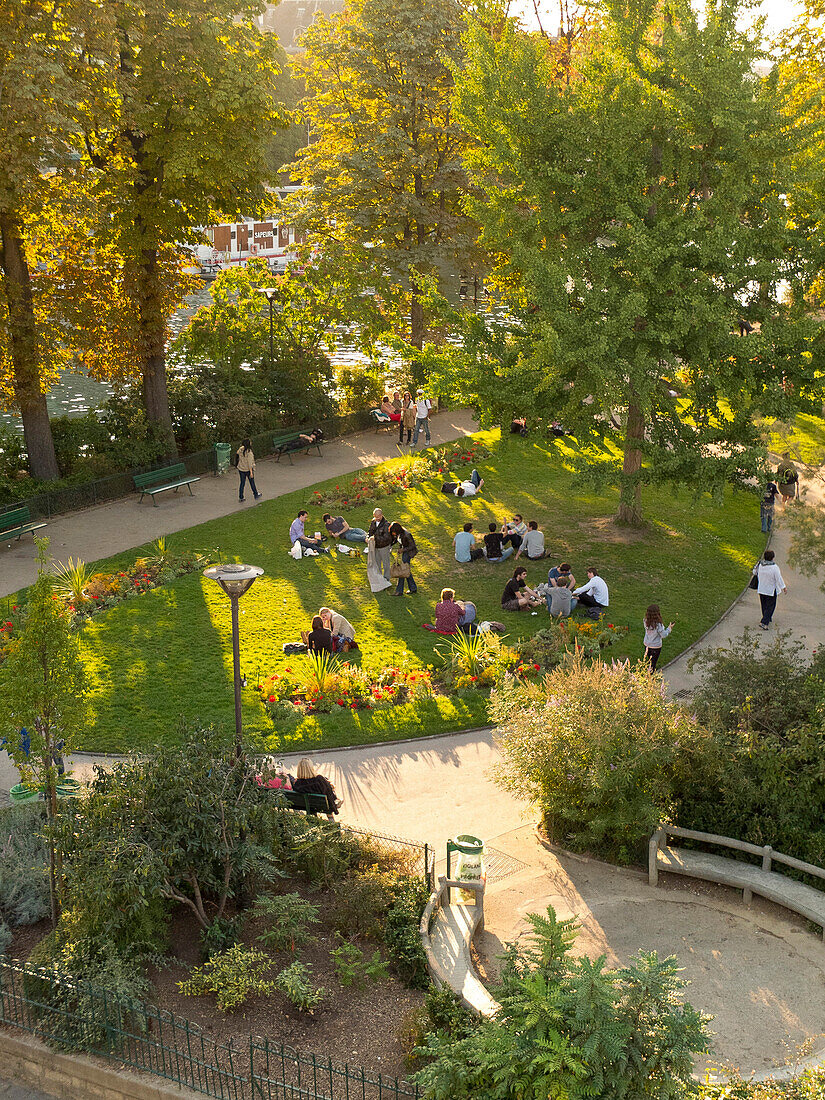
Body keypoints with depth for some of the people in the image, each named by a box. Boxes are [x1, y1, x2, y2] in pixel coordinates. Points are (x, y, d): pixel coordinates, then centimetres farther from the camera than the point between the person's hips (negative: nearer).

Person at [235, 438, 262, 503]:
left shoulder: (240, 450, -8)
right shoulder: (249, 453, -26)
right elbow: (250, 463, -23)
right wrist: (251, 472, -18)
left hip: (240, 469, 5)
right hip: (248, 470, -5)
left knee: (242, 483, 15)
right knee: (252, 483, 15)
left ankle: (241, 498, 19)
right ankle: (256, 495, 33)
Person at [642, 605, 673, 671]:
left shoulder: (645, 621, -16)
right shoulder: (658, 625, -32)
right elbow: (664, 635, -18)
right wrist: (669, 628, -4)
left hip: (647, 645, 5)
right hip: (656, 646, -5)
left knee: (649, 661, 25)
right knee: (653, 662, 15)